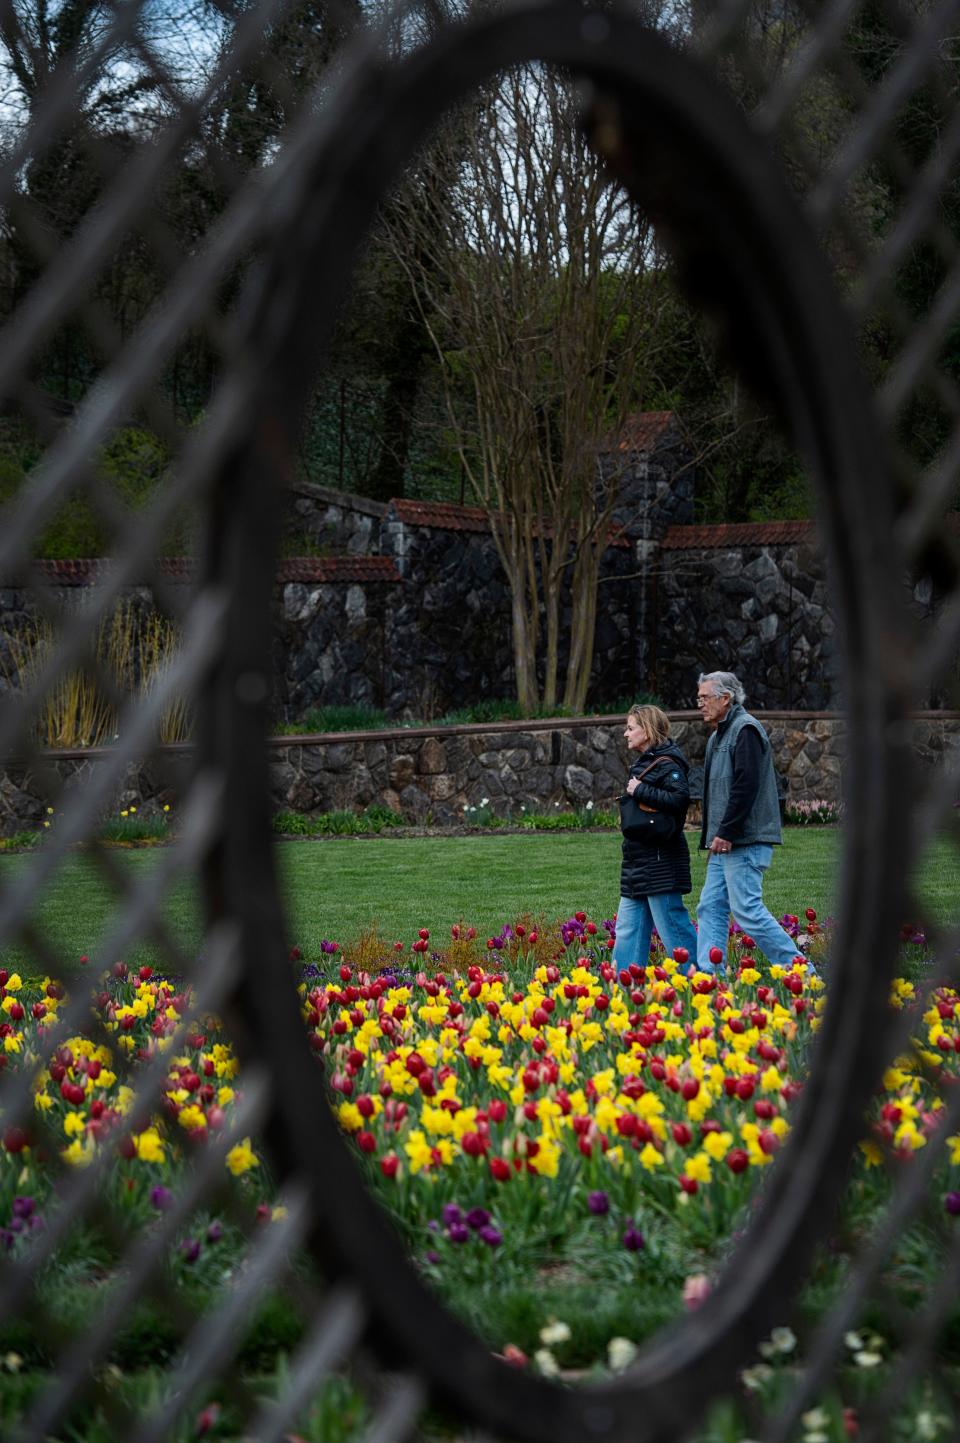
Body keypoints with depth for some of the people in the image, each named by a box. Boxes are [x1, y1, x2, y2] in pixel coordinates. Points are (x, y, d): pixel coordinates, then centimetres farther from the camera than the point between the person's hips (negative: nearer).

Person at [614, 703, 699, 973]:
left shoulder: (667, 765, -12)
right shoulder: (642, 764, 17)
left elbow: (680, 798, -26)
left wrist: (640, 791, -21)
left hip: (661, 864, -10)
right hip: (638, 865, 10)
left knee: (672, 927, -7)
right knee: (628, 930, 8)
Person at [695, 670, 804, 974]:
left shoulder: (745, 730, -10)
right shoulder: (718, 736, 22)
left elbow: (746, 786, -20)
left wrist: (726, 833, -22)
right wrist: (711, 837, 18)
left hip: (745, 841, -10)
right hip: (725, 843, 10)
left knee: (747, 910, -12)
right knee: (710, 909, 5)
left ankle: (797, 970, -7)